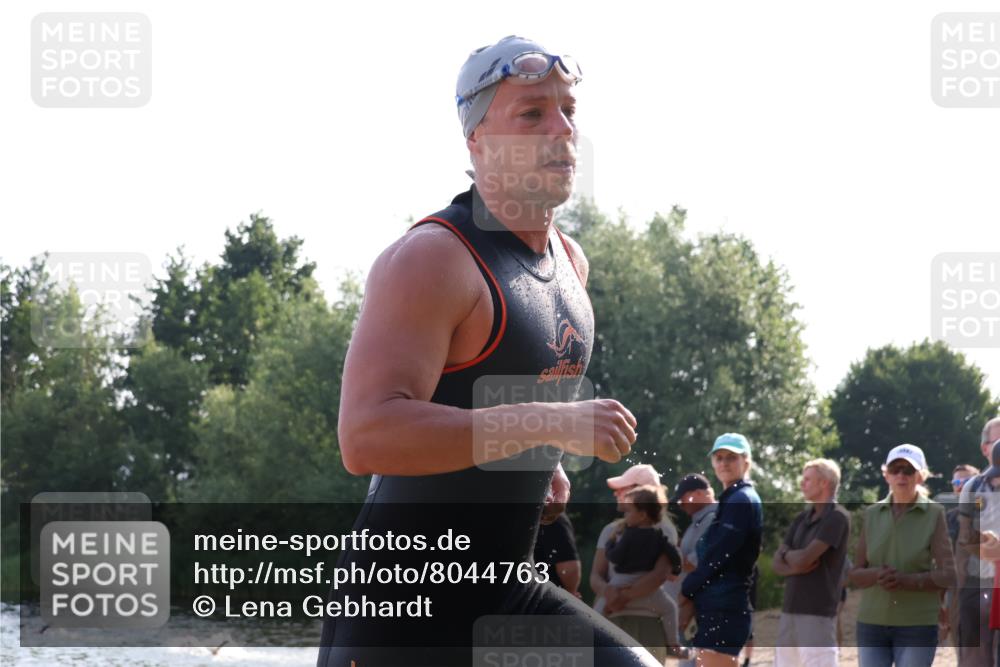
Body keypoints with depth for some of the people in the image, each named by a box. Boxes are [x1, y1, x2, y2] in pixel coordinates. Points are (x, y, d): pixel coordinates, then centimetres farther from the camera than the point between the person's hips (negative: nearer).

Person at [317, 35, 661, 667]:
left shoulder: (570, 261, 11)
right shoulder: (431, 259, -17)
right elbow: (365, 437, -30)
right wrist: (548, 424, -31)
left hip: (510, 593, 8)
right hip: (401, 603, -8)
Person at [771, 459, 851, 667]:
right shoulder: (802, 518, 15)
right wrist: (797, 566, -13)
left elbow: (803, 558, -19)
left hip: (818, 613, -9)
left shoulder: (837, 518, -10)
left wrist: (787, 553, 3)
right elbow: (777, 563, 8)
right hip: (790, 611, 9)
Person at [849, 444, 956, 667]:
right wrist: (876, 575, -15)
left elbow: (947, 574, -8)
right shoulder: (872, 514, 9)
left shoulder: (934, 514, -2)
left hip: (917, 625, -3)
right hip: (872, 623, 3)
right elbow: (855, 574, 9)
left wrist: (908, 580, -23)